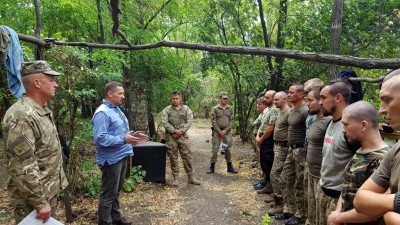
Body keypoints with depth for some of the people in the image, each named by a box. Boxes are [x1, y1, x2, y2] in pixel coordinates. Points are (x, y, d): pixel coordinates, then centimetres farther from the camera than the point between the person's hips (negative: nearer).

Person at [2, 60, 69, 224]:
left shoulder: (43, 110, 7)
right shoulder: (21, 116, -24)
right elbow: (23, 168, -27)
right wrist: (40, 202, -23)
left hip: (50, 191, 9)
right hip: (33, 198, -9)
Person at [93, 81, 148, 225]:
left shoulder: (117, 109, 12)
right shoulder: (102, 112, -20)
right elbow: (100, 138, -28)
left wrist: (132, 135, 5)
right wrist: (124, 140, -28)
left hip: (122, 156, 10)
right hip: (111, 159, -10)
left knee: (116, 191, 22)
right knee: (108, 194, 3)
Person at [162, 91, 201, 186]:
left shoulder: (186, 109, 8)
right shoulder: (166, 110, 6)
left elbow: (189, 122, 0)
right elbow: (165, 123, -5)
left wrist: (181, 131, -12)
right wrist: (174, 131, -14)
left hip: (183, 136, 1)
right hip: (171, 137, 0)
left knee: (187, 156, 2)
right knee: (173, 158, 4)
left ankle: (191, 178, 12)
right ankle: (175, 178, 14)